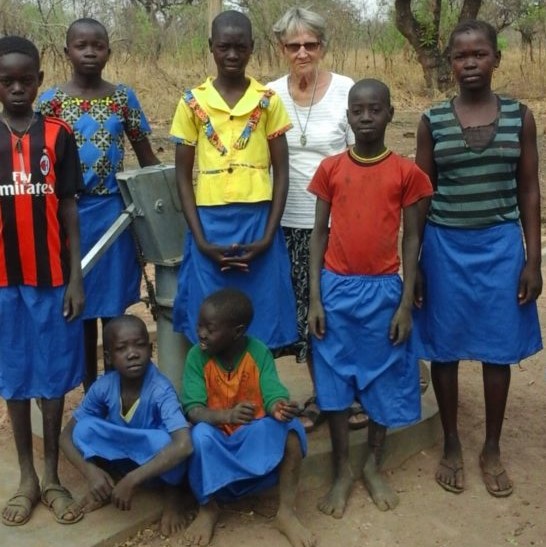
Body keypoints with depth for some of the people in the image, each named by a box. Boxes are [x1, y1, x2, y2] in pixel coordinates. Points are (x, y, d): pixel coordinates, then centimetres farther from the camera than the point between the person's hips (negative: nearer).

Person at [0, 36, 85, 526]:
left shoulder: (59, 136, -1)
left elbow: (68, 209, 0)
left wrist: (76, 277, -3)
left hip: (51, 276, -1)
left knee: (54, 376, 7)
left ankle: (52, 476, 21)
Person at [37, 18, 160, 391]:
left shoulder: (124, 98, 3)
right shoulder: (50, 102, 1)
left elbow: (147, 157, 6)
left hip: (114, 212, 0)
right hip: (71, 215, 0)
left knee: (114, 306, 6)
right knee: (82, 306, 9)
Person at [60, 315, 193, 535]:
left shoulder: (161, 390, -30)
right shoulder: (103, 387, -18)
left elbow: (184, 445, -44)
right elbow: (67, 435, -10)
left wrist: (132, 480, -43)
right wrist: (91, 471, -28)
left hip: (158, 465, -4)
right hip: (120, 460, 4)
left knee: (164, 439, -37)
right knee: (85, 427, -21)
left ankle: (172, 496, -7)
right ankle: (108, 487, 4)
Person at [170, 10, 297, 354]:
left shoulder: (268, 101, 3)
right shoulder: (193, 102, 3)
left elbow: (281, 172, 4)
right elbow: (183, 175, 5)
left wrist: (269, 236, -6)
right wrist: (200, 239, -5)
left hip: (257, 221, 0)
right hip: (210, 224, 0)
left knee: (260, 325, 5)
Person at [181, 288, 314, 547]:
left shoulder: (259, 352, -12)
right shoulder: (197, 356, -13)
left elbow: (273, 396, -20)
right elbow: (193, 410, -21)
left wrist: (279, 408, -46)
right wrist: (227, 415, -41)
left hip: (257, 437, 1)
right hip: (217, 441, 0)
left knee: (290, 427, -29)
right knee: (201, 434, -34)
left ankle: (286, 512, -14)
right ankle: (208, 508, -8)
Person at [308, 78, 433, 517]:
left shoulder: (407, 172, -2)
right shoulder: (330, 169, 0)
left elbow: (411, 239, 0)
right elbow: (319, 232, 2)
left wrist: (406, 304, -4)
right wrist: (314, 298, -4)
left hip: (383, 289, 0)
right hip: (336, 288, 1)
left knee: (383, 379, 10)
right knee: (335, 380, 7)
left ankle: (374, 466, 30)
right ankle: (342, 470, 23)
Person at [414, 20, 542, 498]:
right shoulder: (432, 122, -2)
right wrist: (413, 264, -1)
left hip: (501, 245, 1)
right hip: (445, 245, 0)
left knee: (498, 349, 9)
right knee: (445, 348, 8)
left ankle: (492, 449, 26)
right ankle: (451, 445, 26)